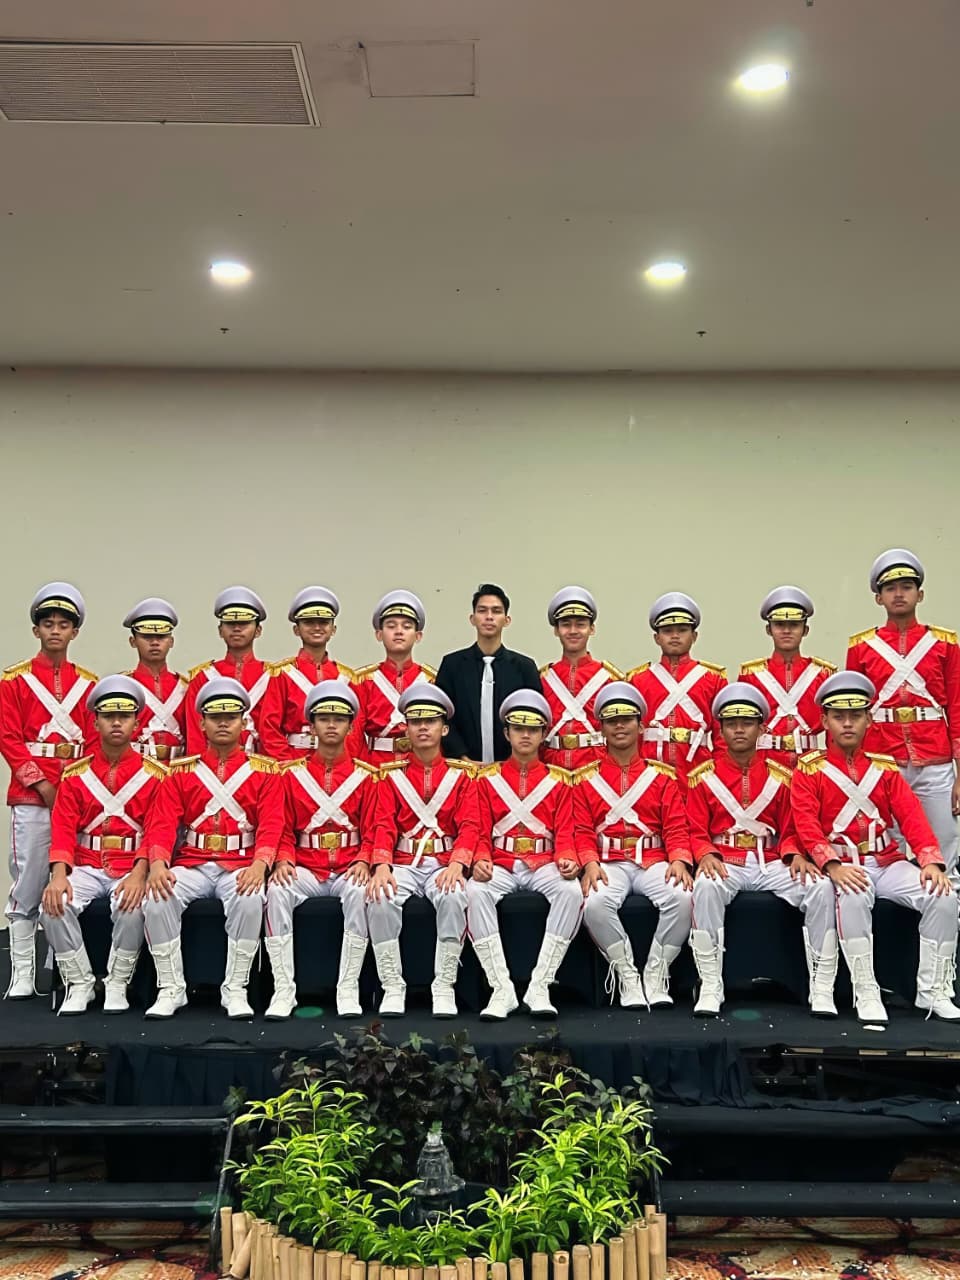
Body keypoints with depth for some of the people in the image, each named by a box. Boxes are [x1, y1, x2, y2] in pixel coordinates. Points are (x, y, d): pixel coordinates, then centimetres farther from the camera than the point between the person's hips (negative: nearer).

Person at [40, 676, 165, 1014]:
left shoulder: (154, 775, 1)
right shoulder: (75, 774, 8)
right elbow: (62, 830, 0)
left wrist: (139, 874, -24)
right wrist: (59, 875, -19)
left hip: (132, 868, -2)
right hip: (85, 866, 2)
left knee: (132, 907, -33)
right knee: (54, 906, -26)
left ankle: (117, 983, -9)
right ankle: (80, 983, -5)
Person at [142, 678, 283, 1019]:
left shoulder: (264, 771, 6)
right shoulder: (180, 771, 10)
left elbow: (271, 824, -5)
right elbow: (162, 824, 0)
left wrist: (259, 865, -24)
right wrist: (158, 864, -20)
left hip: (240, 866, -2)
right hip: (192, 865, 2)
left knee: (250, 900, -35)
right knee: (157, 899, -28)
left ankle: (235, 988, -17)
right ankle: (171, 988, -11)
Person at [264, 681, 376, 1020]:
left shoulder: (365, 775, 6)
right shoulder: (293, 773, 9)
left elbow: (372, 830, 3)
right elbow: (285, 829, 7)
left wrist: (363, 862, -15)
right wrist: (283, 861, -12)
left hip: (349, 868, -1)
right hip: (306, 868, 1)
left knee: (360, 892, -35)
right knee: (277, 891, -31)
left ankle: (349, 989, -26)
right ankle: (283, 989, -24)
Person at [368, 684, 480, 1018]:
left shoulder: (461, 774, 8)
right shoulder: (392, 774, 10)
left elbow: (469, 826, -2)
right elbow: (384, 825, 0)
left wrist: (456, 865, -21)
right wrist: (382, 866, -19)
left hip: (444, 862, -1)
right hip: (403, 863, 1)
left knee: (453, 897, -34)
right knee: (380, 899, -31)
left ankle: (444, 987, -21)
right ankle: (392, 988, -18)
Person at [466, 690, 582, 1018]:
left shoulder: (559, 780, 12)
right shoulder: (488, 778, 12)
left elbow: (565, 832, 5)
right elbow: (482, 832, 7)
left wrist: (568, 860, -17)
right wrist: (481, 860, -15)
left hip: (544, 864, 0)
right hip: (500, 864, 0)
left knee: (571, 891, -34)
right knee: (475, 892, -34)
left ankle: (539, 986, -27)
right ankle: (502, 988, -30)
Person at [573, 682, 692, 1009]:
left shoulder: (662, 775, 12)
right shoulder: (585, 778, 11)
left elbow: (676, 827, 5)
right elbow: (583, 831, 4)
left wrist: (679, 861, -14)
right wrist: (590, 863, -15)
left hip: (653, 861, 1)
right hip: (609, 863, -1)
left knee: (682, 897, -31)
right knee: (595, 903, -34)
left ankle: (656, 975, -11)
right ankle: (626, 975, -13)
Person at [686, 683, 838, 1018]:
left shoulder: (780, 776, 11)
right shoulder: (702, 776, 6)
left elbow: (790, 829, 10)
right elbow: (696, 831, 3)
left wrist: (796, 856, -12)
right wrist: (706, 855, -18)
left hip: (772, 864, 2)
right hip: (724, 863, -2)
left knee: (822, 887, -26)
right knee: (706, 887, -37)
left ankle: (822, 989, -17)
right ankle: (710, 986, -27)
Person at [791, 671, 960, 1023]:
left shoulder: (884, 767, 13)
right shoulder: (810, 769, 2)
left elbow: (912, 816, 3)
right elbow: (807, 824, -10)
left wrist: (931, 860, -14)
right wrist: (833, 866, -26)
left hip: (888, 861, 4)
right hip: (843, 865, -4)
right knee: (853, 898, -37)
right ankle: (866, 993, -25)